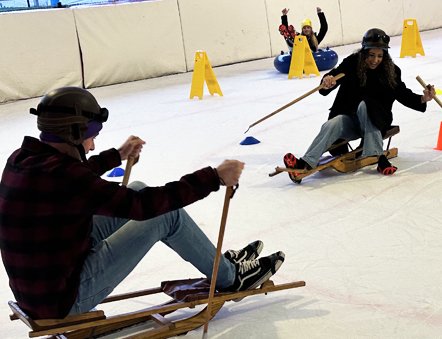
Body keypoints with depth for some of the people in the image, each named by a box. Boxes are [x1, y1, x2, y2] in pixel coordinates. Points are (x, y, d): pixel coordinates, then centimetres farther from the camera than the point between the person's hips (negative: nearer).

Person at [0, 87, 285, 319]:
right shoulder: (61, 176, -28)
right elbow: (143, 205, -27)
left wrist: (118, 155, 36)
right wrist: (214, 177, -20)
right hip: (66, 301, -9)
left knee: (138, 190, 11)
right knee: (164, 212, -6)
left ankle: (220, 260, 22)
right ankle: (230, 278, 15)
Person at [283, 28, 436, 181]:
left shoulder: (391, 70, -4)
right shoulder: (352, 63, -9)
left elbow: (403, 94, 1)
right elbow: (335, 74, -20)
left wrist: (422, 99, -17)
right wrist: (327, 83, -44)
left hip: (376, 121, 0)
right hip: (349, 119, 1)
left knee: (363, 105, -33)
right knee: (332, 125, -29)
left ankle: (376, 155, -39)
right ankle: (305, 164, -41)